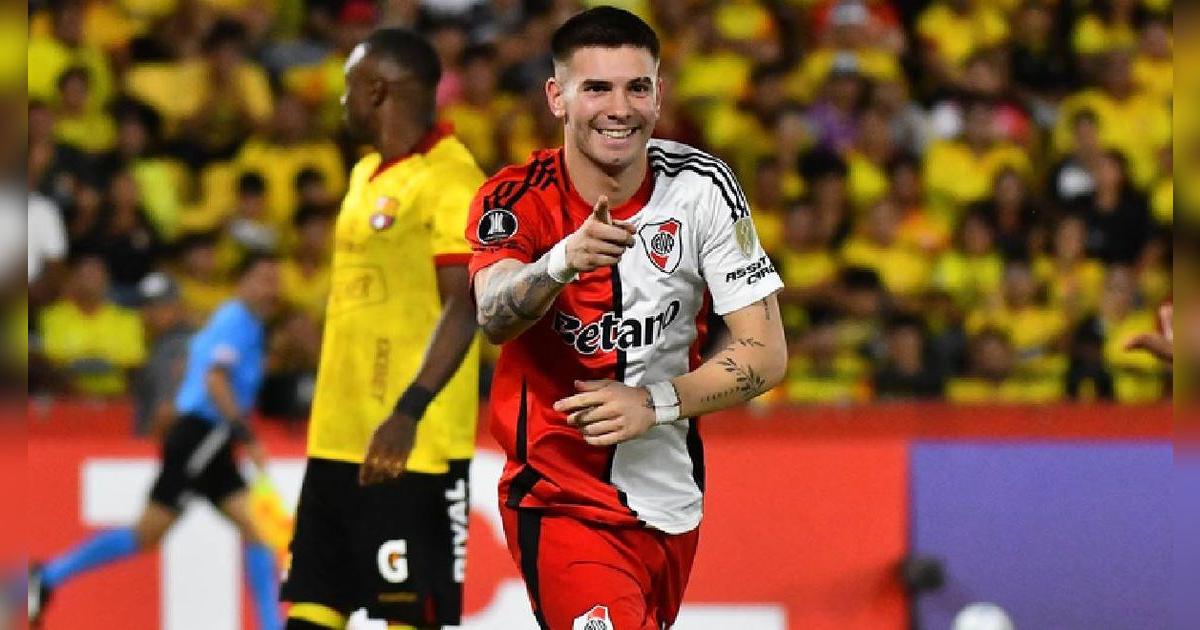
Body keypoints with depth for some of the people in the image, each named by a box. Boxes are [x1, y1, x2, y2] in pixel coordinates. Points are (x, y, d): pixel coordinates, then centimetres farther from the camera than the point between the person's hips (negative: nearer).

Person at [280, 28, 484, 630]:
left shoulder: (449, 179, -13)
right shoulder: (367, 175, 16)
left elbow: (462, 307, -21)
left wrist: (408, 414, -31)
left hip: (409, 447, -9)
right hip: (337, 440, 9)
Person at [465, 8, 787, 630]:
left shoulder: (702, 187, -6)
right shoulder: (516, 200, -11)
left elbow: (766, 354, -4)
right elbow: (494, 318, -31)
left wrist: (657, 403, -18)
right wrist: (562, 262, -51)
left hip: (670, 504, 4)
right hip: (559, 500, -4)